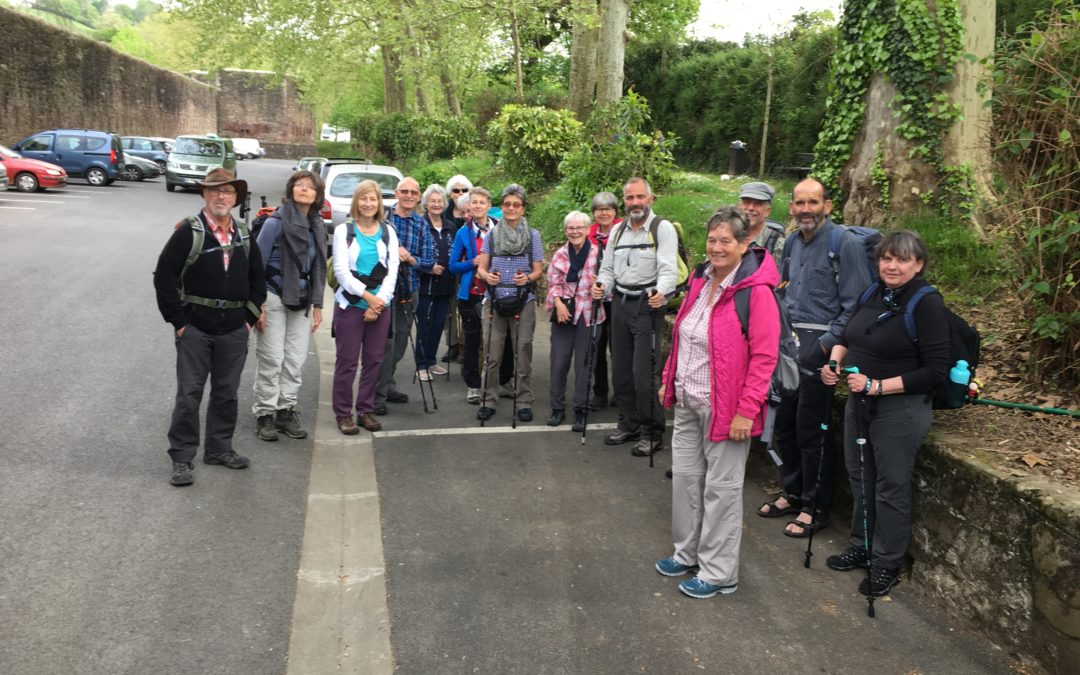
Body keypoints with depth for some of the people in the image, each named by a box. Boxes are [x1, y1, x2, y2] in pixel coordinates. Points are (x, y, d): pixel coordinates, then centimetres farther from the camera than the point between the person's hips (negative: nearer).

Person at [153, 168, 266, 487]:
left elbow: (257, 279, 17)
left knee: (226, 393, 13)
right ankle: (182, 458, 9)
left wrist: (251, 316, 9)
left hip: (234, 330, 5)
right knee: (189, 394, 0)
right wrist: (178, 320, -10)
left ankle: (219, 448, 28)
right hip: (195, 328, -5)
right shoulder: (188, 232, -8)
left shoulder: (244, 235, 9)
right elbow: (164, 277, -9)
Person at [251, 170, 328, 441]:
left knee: (296, 360, 5)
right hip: (274, 297, -5)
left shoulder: (318, 227, 7)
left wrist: (317, 305, 10)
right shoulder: (276, 222, -9)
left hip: (301, 302, 5)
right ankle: (265, 414, 9)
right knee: (272, 359, -2)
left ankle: (286, 411, 16)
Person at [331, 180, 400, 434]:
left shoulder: (388, 231, 10)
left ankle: (366, 410, 18)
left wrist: (380, 301, -9)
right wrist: (367, 295, -16)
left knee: (374, 360, 6)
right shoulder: (344, 230, 2)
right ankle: (343, 414, 10)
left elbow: (393, 270, 3)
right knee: (347, 362, 0)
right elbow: (341, 270, -7)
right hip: (350, 305, -3)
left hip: (381, 305, 3)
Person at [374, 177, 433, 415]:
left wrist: (410, 258, -13)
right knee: (385, 343, -7)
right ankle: (378, 394, 1)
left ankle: (387, 386, 30)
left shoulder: (422, 225, 7)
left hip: (410, 291, 5)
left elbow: (429, 262, 5)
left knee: (399, 344, 14)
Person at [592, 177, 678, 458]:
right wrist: (602, 287, -2)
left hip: (647, 304, -6)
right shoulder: (617, 230, 15)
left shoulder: (663, 228, -5)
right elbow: (608, 268, 19)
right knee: (621, 369, 12)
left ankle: (652, 433, 2)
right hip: (620, 303, 7)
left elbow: (668, 269, -15)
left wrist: (661, 293, -33)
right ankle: (629, 424, 27)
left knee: (644, 372, -9)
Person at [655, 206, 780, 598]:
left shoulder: (756, 292, -17)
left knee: (721, 488, 4)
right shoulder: (700, 280, 7)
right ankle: (688, 553, 35)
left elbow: (764, 356, -18)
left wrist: (746, 411, -20)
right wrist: (669, 379, 16)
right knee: (685, 477, 17)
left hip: (725, 408, -7)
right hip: (688, 403, 8)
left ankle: (719, 573, 19)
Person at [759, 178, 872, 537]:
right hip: (787, 341, 7)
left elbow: (855, 305, -15)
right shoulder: (792, 242, 11)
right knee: (783, 422, 14)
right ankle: (793, 492, 31)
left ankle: (815, 507, 15)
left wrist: (825, 344, -18)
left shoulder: (845, 243, -12)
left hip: (818, 345, -7)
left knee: (811, 430, 0)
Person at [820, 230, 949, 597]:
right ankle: (861, 547, 37)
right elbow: (847, 336, 19)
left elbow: (935, 371, -18)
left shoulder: (927, 304, -15)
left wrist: (877, 386, -23)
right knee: (860, 479, 18)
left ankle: (887, 564, 22)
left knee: (892, 487, 5)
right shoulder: (873, 294, 4)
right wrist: (834, 362, -2)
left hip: (899, 410, -7)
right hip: (858, 402, 7)